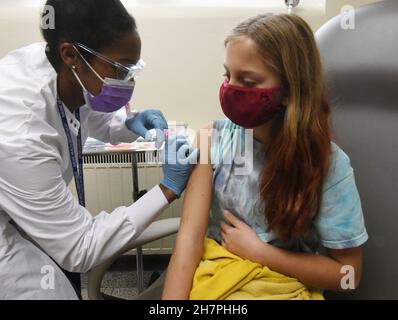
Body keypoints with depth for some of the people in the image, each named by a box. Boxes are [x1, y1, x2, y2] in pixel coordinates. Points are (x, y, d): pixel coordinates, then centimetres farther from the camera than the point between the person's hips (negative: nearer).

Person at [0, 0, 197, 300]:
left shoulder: (55, 62, -18)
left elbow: (94, 118, 7)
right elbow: (79, 249, -28)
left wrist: (130, 123, -16)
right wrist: (168, 189, -29)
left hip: (26, 207, 7)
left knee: (70, 283, 15)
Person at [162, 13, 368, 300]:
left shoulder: (328, 163, -15)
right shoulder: (213, 139, -9)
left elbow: (346, 273, -7)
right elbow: (190, 238, -13)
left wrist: (257, 250, -12)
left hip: (282, 284, -1)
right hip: (213, 271, 2)